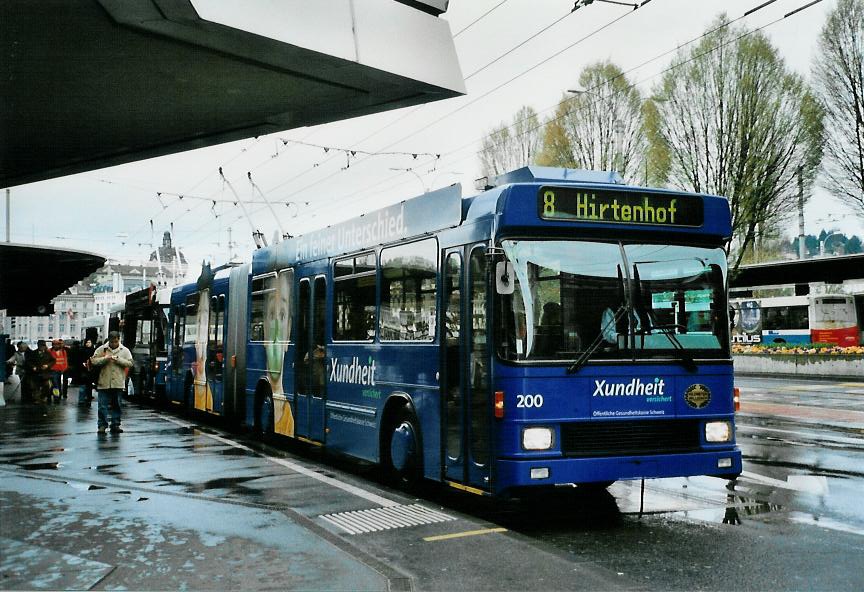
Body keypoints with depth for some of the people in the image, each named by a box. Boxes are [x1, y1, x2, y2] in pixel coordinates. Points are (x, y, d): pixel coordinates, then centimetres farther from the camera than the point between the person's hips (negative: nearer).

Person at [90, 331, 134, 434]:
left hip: (118, 383, 1)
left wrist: (118, 360, -13)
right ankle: (102, 425, 7)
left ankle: (115, 425, 14)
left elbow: (131, 363, -1)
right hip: (104, 383, -1)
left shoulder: (125, 350, 6)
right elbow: (93, 361, -3)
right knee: (103, 405, 0)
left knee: (116, 405, 7)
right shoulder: (101, 349, 4)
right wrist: (105, 359, -16)